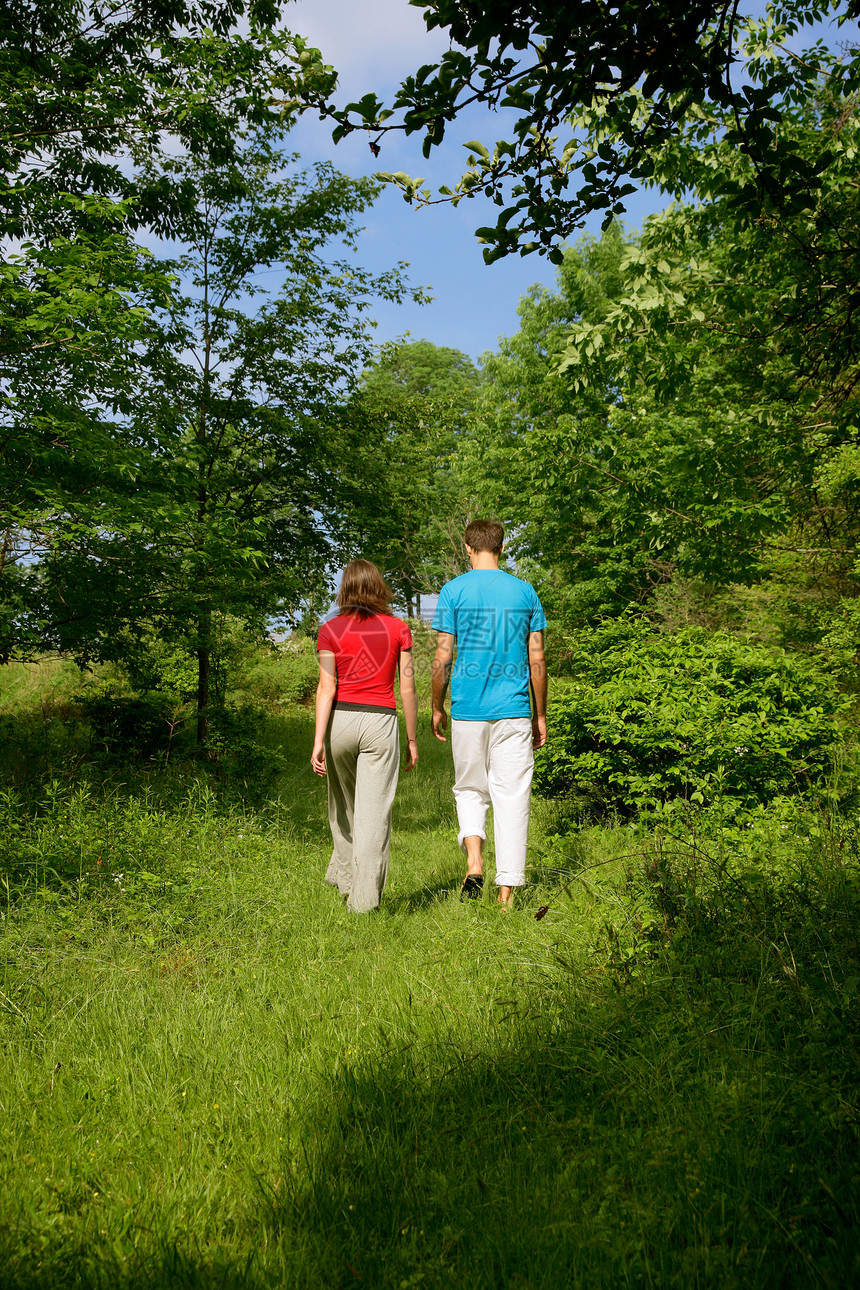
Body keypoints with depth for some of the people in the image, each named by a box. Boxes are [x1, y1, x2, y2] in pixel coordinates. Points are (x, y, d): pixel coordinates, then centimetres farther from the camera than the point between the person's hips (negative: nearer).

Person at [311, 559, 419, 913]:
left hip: (340, 720, 1)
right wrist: (412, 740, 8)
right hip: (380, 723, -1)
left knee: (343, 804, 22)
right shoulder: (398, 629, 2)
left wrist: (318, 742, -7)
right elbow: (407, 689, 0)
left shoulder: (330, 630, 0)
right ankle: (363, 899, 1)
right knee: (373, 813, 1)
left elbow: (326, 688, -6)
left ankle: (343, 875, 34)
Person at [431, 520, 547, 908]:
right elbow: (537, 660, 3)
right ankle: (507, 890, 7)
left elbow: (443, 658, -4)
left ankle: (474, 861, -3)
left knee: (470, 789, 17)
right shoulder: (525, 592, 3)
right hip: (514, 712, 1)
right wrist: (540, 715, 12)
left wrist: (437, 708, 9)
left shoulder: (454, 591, -2)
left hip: (468, 711, 0)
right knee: (512, 797, 5)